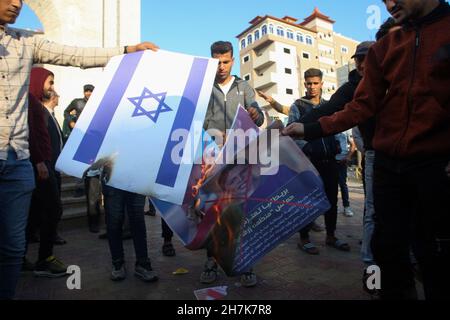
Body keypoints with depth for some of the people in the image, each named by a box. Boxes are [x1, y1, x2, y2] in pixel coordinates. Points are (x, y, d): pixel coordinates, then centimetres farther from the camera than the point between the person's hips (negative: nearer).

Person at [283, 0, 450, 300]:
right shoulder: (383, 48, 11)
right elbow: (363, 106, 5)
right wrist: (311, 129, -4)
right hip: (388, 162, 3)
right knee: (387, 243, 10)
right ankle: (397, 292, 30)